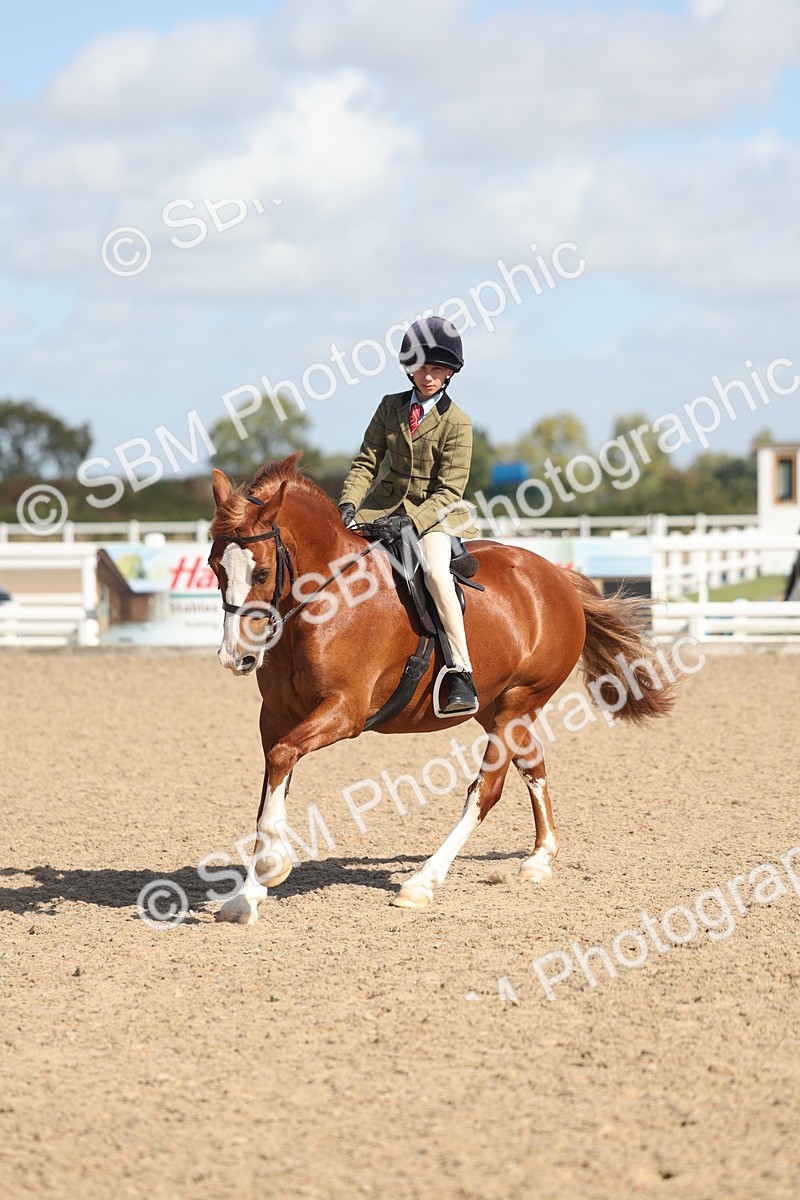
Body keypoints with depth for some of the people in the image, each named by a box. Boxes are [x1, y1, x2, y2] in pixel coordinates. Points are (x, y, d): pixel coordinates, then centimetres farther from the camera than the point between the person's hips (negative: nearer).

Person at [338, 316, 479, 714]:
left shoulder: (456, 422, -9)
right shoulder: (391, 407, 5)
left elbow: (449, 491, -12)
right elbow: (366, 461, 6)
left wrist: (410, 523, -24)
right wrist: (348, 504, -13)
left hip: (434, 510, -5)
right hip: (387, 503, 6)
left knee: (435, 572, -33)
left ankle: (462, 675, -32)